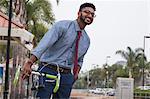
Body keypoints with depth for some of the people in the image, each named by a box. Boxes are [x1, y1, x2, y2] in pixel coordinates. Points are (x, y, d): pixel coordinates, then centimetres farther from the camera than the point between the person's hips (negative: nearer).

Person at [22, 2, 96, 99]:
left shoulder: (87, 40, 14)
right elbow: (45, 42, -20)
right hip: (48, 70, -5)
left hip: (67, 76, 6)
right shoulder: (63, 26, -6)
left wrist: (76, 73, 8)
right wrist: (29, 63, -31)